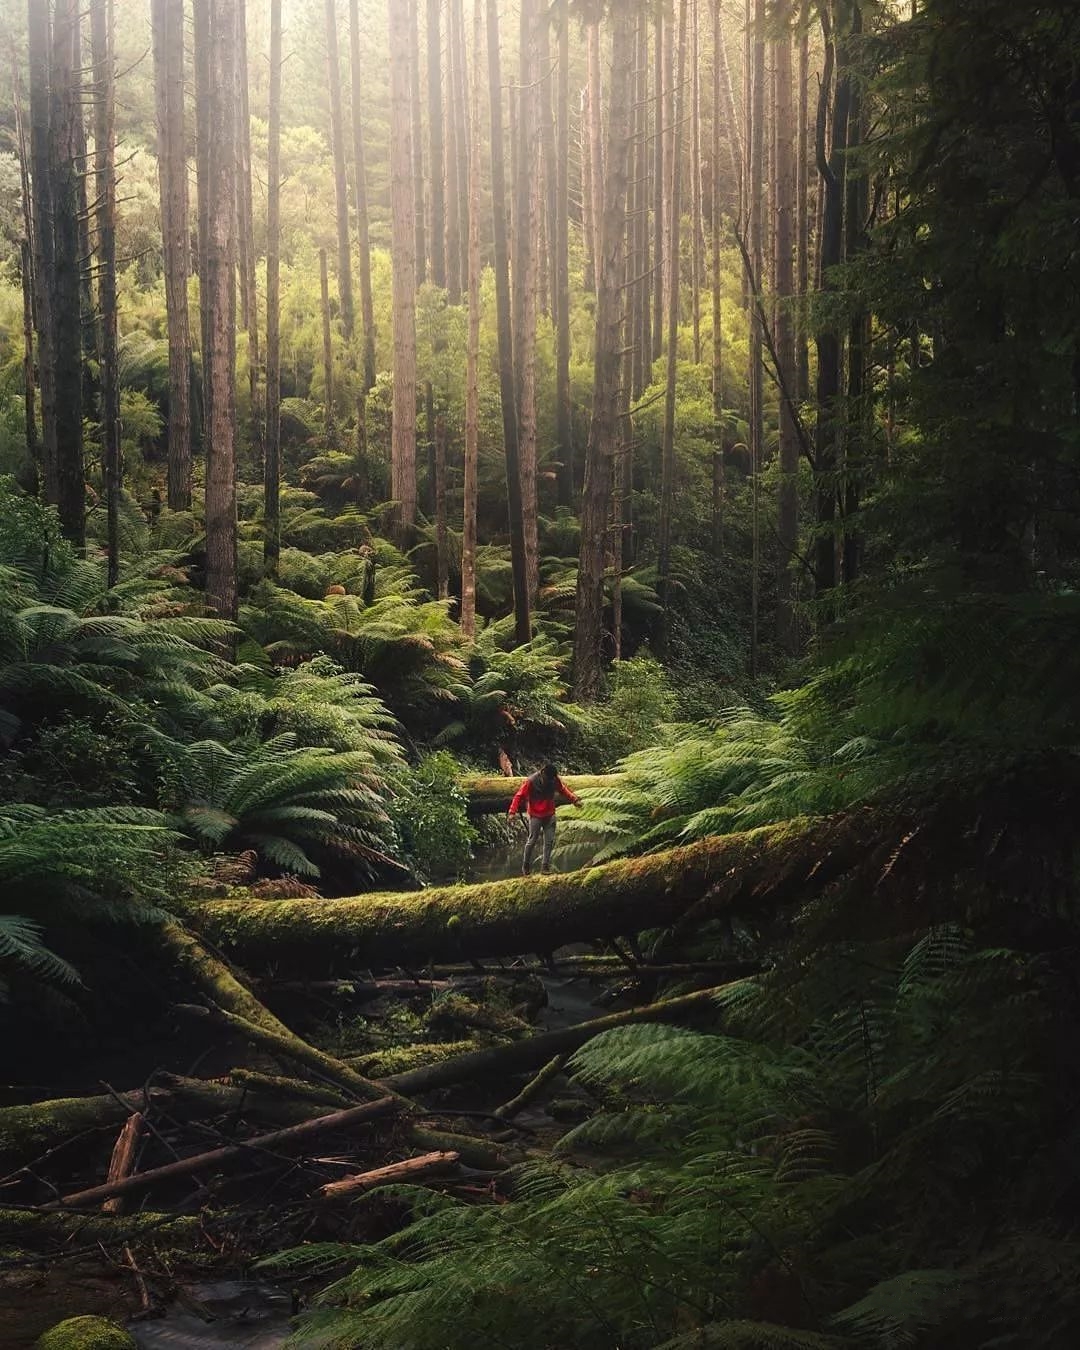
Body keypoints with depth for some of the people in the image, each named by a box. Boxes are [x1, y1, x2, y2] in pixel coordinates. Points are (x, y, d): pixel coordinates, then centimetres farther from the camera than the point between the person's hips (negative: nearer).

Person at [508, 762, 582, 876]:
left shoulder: (555, 780, -7)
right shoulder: (531, 781, -19)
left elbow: (564, 790, 9)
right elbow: (519, 795, -17)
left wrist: (575, 799, -2)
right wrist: (513, 812, -24)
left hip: (550, 815, 4)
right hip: (535, 815, -4)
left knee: (549, 841, 3)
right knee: (532, 841, -1)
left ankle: (545, 867, 10)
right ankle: (526, 867, 14)